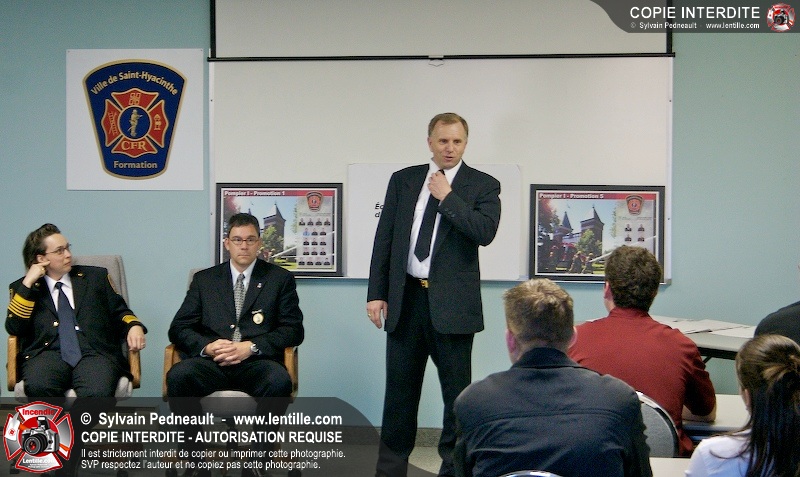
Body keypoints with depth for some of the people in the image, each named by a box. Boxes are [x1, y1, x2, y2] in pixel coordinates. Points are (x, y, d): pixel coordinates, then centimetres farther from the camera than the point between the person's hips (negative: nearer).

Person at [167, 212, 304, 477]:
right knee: (178, 375, -32)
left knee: (279, 381, -36)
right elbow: (179, 328, 13)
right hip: (211, 363, 1)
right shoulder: (204, 279, 20)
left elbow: (293, 330, 6)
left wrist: (251, 346, -10)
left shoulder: (280, 279, 15)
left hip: (256, 363, -1)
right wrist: (207, 346, -10)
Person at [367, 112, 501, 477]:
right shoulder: (403, 180, 9)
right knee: (400, 389, 10)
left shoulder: (483, 185, 0)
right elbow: (384, 239, 8)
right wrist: (376, 293, 3)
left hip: (452, 302, -3)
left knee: (457, 391, 3)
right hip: (405, 298, 3)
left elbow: (485, 232, -16)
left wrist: (448, 197, -13)